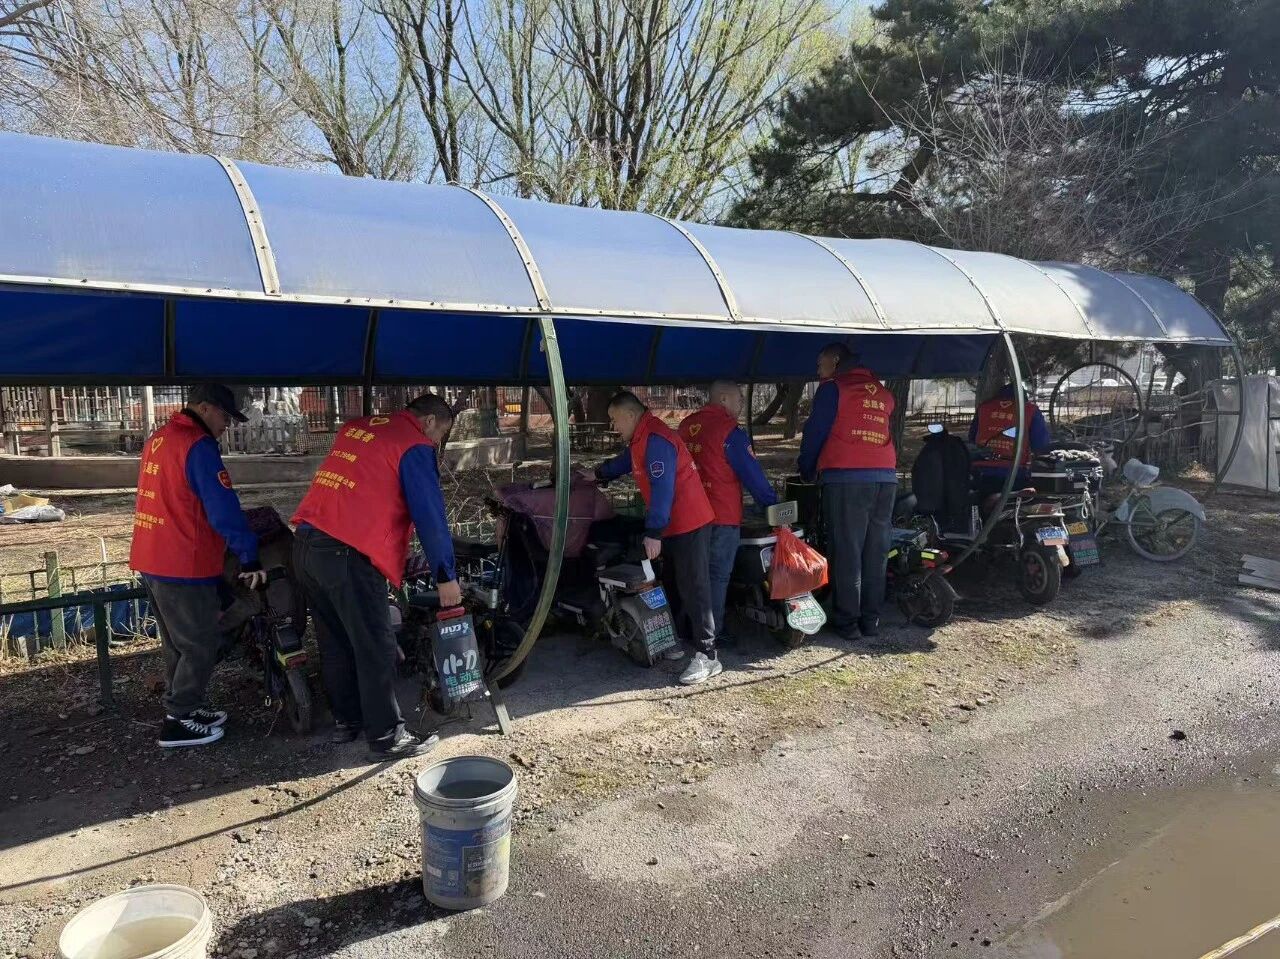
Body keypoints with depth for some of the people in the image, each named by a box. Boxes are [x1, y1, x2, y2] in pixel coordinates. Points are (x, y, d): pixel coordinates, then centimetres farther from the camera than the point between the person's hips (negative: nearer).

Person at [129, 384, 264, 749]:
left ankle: (184, 708, 30)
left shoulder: (158, 439, 13)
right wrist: (250, 558, -18)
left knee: (179, 644, 20)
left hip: (152, 561, 10)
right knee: (201, 646, 2)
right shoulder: (198, 446, -17)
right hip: (183, 567, -10)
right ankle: (178, 723, 9)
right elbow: (224, 510, -22)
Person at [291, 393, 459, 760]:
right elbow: (430, 515, -5)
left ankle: (345, 720, 30)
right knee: (375, 648, 1)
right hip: (347, 554, -8)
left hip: (307, 544, 8)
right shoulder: (415, 447, -3)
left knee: (335, 642, 18)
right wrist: (446, 576, 0)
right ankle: (387, 736, 9)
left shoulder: (356, 427, 20)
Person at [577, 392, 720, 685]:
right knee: (673, 585, 17)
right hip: (674, 525, 11)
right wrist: (598, 473, 44)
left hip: (688, 524, -11)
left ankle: (707, 657, -8)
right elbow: (625, 461, 36)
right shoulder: (641, 439, 14)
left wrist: (653, 533, -26)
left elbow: (662, 488, -26)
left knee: (693, 589, -10)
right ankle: (677, 640, 28)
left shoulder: (656, 440, -20)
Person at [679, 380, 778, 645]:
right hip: (722, 515, -7)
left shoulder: (687, 425, 11)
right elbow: (752, 473, -11)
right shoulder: (730, 431, -12)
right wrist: (772, 503, -1)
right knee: (718, 575, 1)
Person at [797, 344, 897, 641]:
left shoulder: (832, 388, 3)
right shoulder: (882, 392, 20)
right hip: (885, 477, 6)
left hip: (846, 478, -5)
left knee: (846, 552, -2)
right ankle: (871, 619, 13)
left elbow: (815, 432, 2)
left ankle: (847, 621, 0)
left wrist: (806, 471, 15)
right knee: (876, 553, 9)